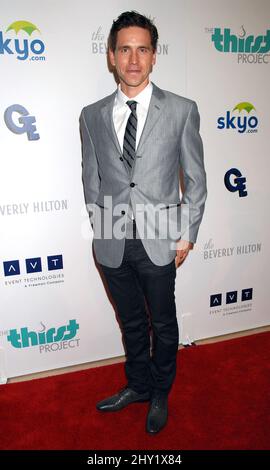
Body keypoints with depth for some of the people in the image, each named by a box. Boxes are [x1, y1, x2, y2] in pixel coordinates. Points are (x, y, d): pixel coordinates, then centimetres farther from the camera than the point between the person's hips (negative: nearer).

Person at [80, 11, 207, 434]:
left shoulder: (182, 110, -3)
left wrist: (187, 236, -3)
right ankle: (137, 386, 45)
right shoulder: (92, 115, 4)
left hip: (159, 241, -2)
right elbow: (91, 180, 8)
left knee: (163, 325, 15)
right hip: (112, 242, 2)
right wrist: (100, 229, 6)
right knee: (131, 323, 20)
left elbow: (195, 179, -1)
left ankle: (160, 394, 41)